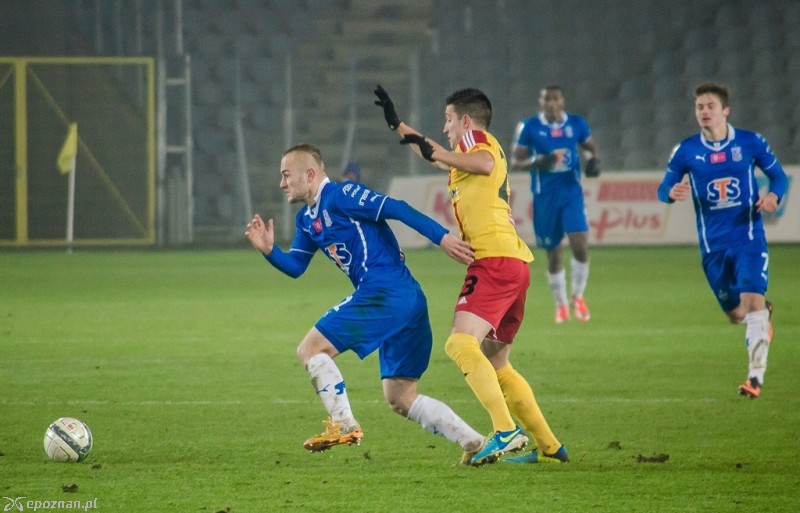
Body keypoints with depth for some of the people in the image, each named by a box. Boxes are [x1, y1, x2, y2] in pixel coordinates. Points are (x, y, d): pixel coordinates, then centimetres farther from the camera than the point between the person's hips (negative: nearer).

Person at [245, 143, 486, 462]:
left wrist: (441, 237, -20)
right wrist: (268, 250, 2)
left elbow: (395, 209, -13)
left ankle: (343, 424, -7)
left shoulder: (339, 196, -6)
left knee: (310, 349, -5)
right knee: (400, 399, 11)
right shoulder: (307, 220, 22)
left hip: (384, 291, -10)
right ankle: (475, 442, 5)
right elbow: (294, 266, 22)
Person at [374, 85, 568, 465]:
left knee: (461, 343, -25)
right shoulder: (477, 151, 28)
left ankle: (506, 431, -37)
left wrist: (435, 153, -31)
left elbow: (485, 164, -26)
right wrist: (396, 123, 51)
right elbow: (438, 157, 48)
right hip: (515, 263, 10)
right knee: (495, 365, 17)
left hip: (495, 260, -10)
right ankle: (549, 446, 17)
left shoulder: (478, 140, 0)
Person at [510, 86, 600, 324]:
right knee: (553, 252, 7)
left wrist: (593, 160, -4)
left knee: (580, 246, -14)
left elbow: (589, 147, 18)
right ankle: (561, 304, 25)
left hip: (572, 191, 1)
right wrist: (536, 162, -22)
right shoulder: (529, 127, -5)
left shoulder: (577, 124, 1)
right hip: (545, 196, -1)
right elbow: (515, 161, -2)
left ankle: (577, 297, 10)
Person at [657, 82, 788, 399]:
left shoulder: (751, 143, -3)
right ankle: (763, 315, 49)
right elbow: (663, 189, 3)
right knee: (736, 314, 12)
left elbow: (778, 176, 7)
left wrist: (774, 195, -16)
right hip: (713, 245, 3)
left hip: (748, 238, -3)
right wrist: (672, 193, -22)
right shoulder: (686, 150, 0)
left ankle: (756, 377, -18)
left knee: (752, 300, -20)